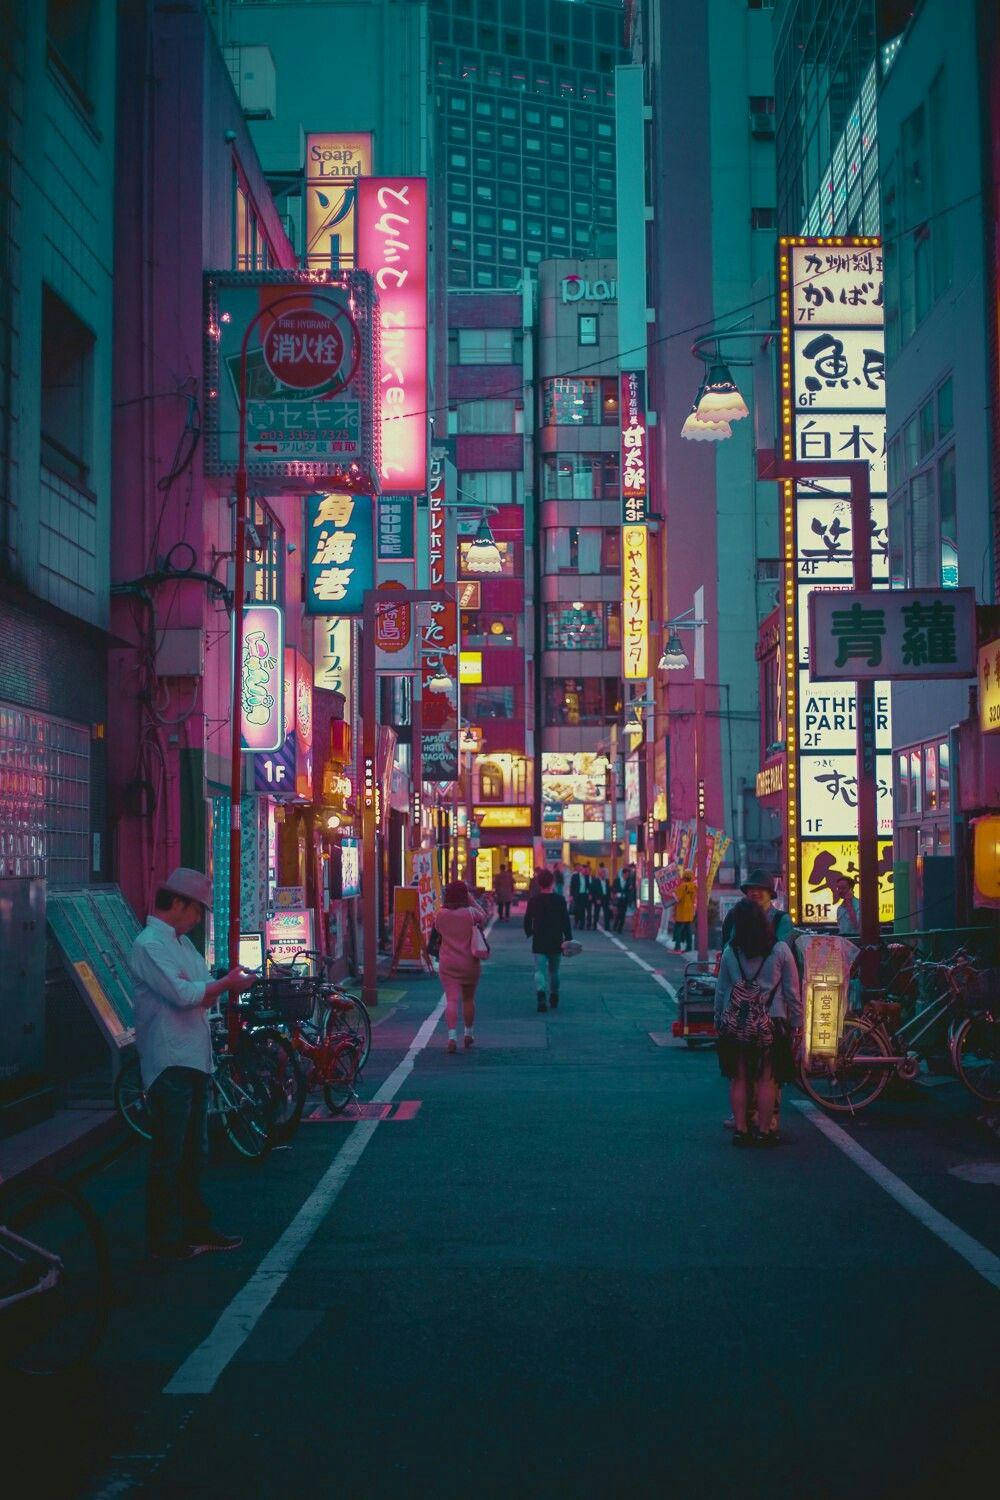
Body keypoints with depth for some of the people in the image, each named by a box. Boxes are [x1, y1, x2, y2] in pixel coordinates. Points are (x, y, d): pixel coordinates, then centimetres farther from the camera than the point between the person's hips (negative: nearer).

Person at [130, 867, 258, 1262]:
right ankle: (164, 1240, 3)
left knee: (192, 1153, 16)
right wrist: (227, 984, -13)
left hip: (195, 1061, 10)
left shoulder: (181, 942, 17)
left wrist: (228, 984, -1)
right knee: (168, 1155, -4)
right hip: (169, 1064, -10)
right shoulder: (148, 945, -14)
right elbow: (183, 995, -24)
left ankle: (196, 1229, 25)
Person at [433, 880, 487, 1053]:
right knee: (468, 999, 17)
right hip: (470, 963, 0)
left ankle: (452, 1037, -19)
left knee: (451, 1000, -4)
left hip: (447, 964, 0)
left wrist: (445, 904, 16)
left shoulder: (441, 914, -7)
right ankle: (469, 1034, 31)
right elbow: (484, 918, 10)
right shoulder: (471, 913, -12)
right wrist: (472, 901, 11)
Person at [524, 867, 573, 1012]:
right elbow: (566, 921, -7)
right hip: (556, 942, 1)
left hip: (539, 943, -1)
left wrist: (529, 933, 23)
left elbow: (527, 920, 4)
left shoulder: (533, 900, -3)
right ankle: (554, 997, 25)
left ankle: (540, 993, -29)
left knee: (540, 970, -5)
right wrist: (568, 939, -3)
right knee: (554, 970, 18)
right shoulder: (560, 900, -5)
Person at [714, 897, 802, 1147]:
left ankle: (741, 1130, 10)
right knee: (765, 1079, 4)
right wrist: (796, 1021, 8)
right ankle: (766, 1131, 7)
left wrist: (718, 1019, 17)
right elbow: (792, 991, -1)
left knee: (738, 1079, 8)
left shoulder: (730, 952, 0)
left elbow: (721, 990, 6)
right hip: (771, 1021, -1)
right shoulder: (780, 950, -4)